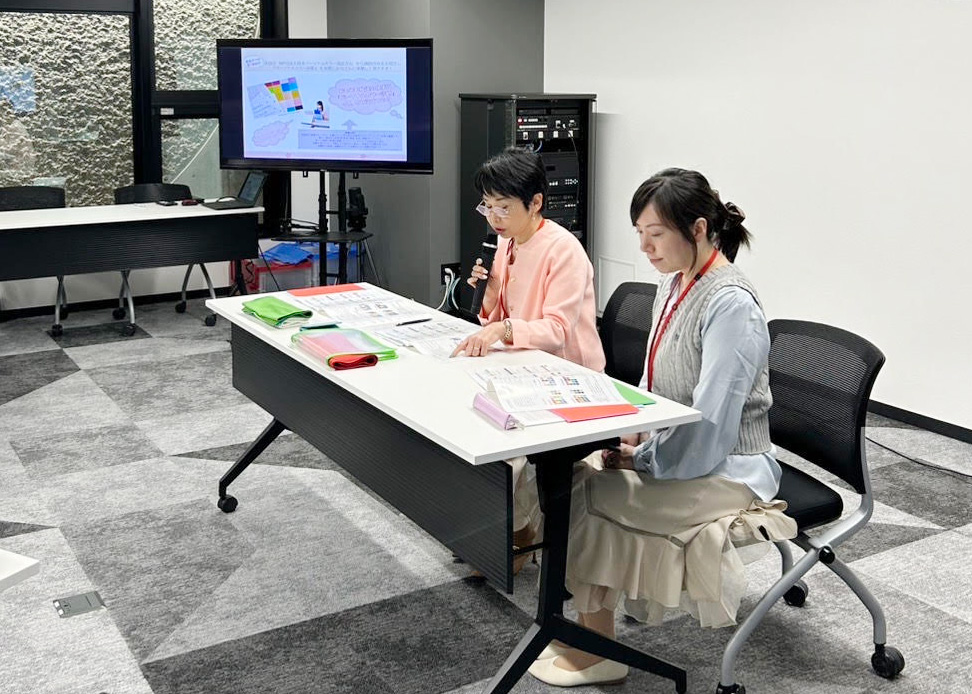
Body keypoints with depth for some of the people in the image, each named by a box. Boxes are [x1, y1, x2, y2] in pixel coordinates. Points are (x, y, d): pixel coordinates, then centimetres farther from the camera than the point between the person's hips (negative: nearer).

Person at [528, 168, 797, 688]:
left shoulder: (731, 305, -22)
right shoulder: (673, 285, 5)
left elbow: (708, 433, -24)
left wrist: (639, 458, -16)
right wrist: (631, 431, 1)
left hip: (723, 470, -8)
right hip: (673, 449, 9)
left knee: (586, 494, -19)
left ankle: (597, 654, -2)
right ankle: (583, 621, 4)